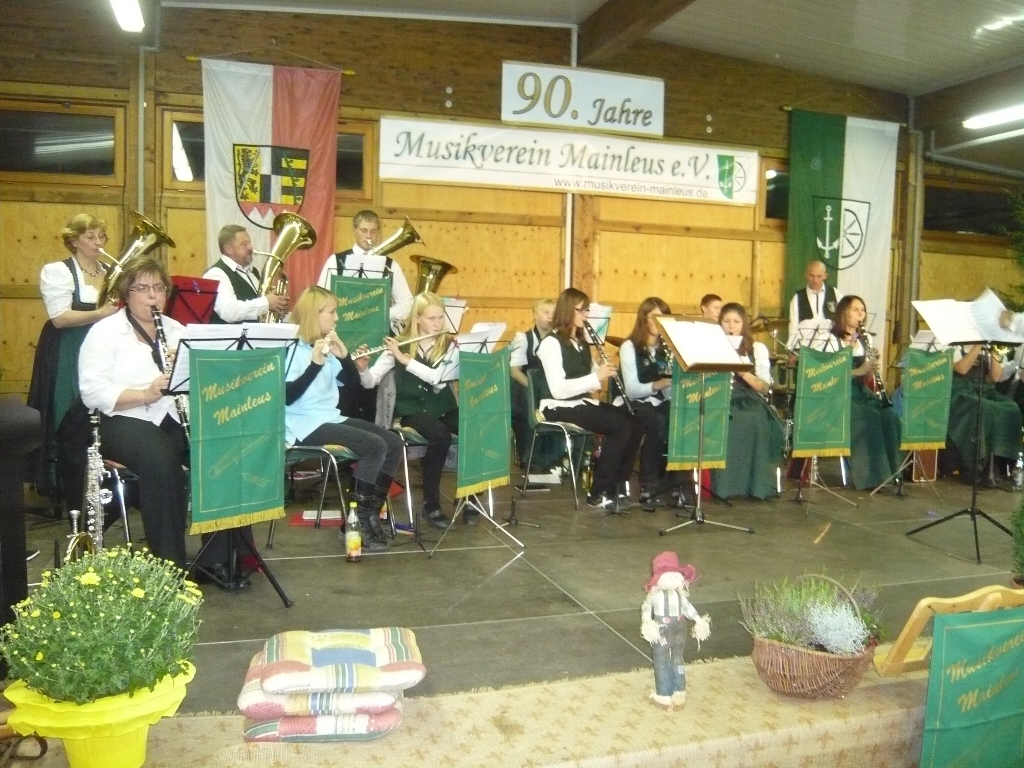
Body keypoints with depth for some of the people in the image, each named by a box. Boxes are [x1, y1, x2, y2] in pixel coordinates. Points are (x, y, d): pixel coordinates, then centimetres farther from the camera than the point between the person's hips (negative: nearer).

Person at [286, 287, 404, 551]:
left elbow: (353, 383, 10)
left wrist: (344, 355, -6)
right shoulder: (289, 347, -10)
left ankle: (371, 513, 1)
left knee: (393, 443, -5)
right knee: (374, 446, -23)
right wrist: (315, 363, -28)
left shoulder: (326, 346, 13)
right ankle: (356, 519, -12)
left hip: (330, 418, 8)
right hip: (304, 424, -8)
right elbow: (287, 397, -21)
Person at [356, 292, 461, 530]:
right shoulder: (399, 345, 0)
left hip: (444, 407, 2)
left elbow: (438, 380, -17)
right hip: (412, 409, -2)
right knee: (440, 436, -33)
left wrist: (405, 359, -23)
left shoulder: (450, 345, 1)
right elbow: (369, 382, -3)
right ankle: (431, 504, -15)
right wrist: (362, 367, -25)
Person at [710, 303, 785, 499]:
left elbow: (765, 388, 3)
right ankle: (725, 483, -28)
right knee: (727, 424, -36)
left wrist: (744, 373, -14)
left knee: (756, 422, -35)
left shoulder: (757, 349, 13)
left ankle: (755, 482, -24)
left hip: (749, 400, 1)